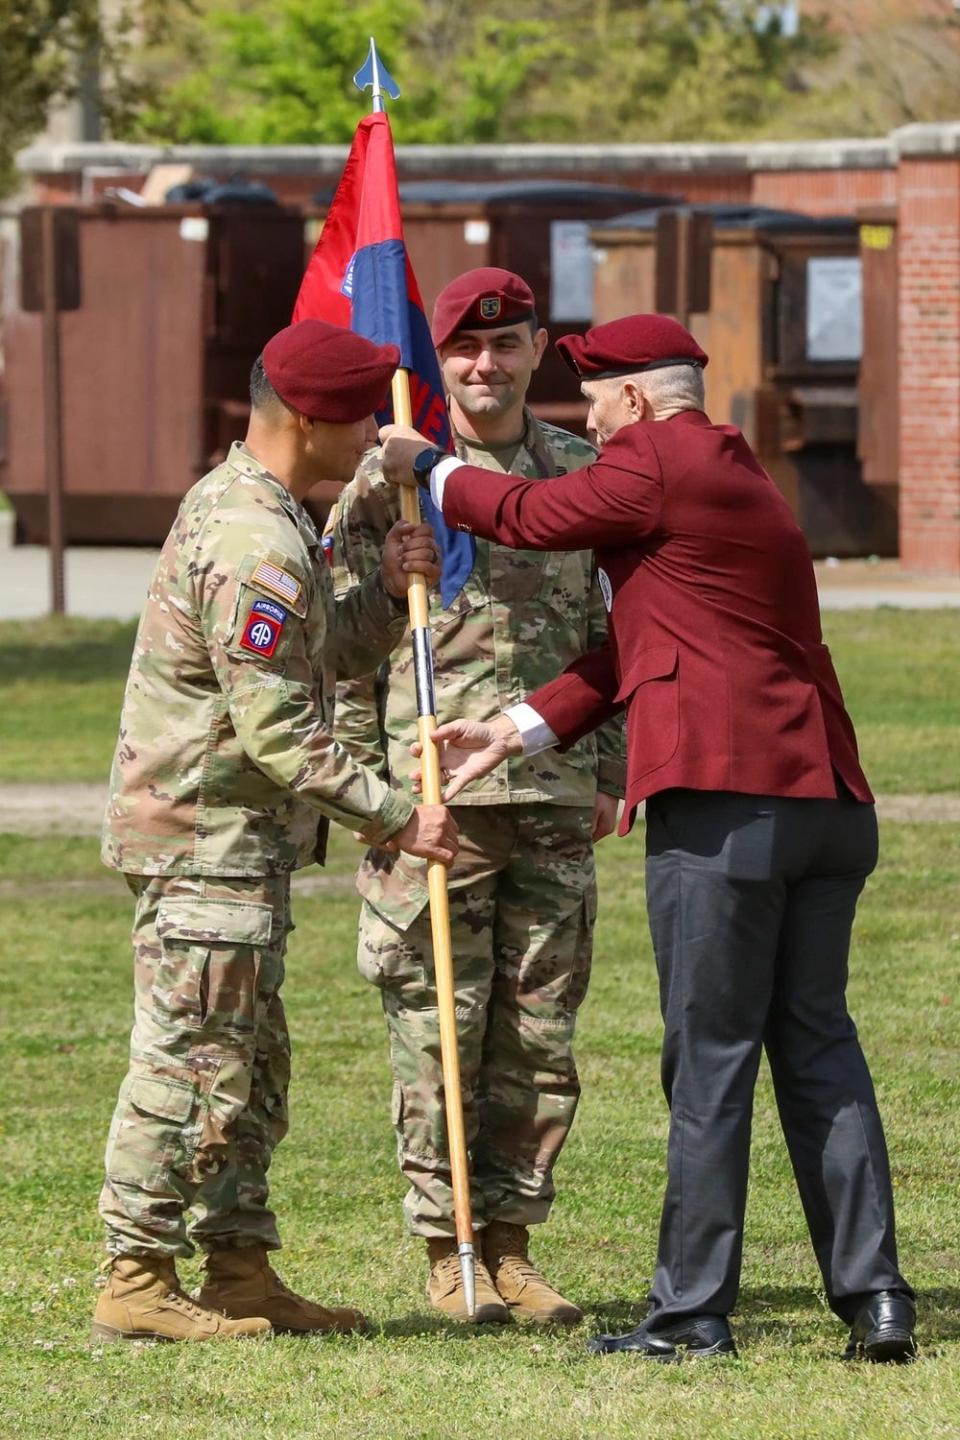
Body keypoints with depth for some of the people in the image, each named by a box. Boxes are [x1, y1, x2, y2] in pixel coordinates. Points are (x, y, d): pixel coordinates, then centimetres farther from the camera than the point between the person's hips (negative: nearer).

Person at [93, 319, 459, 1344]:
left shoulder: (238, 504, 13)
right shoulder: (256, 545, -21)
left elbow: (325, 658, 19)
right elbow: (278, 733, -22)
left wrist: (388, 590, 2)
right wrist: (395, 819, -17)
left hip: (238, 841, 11)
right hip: (208, 837, -11)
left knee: (249, 1067, 14)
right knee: (189, 1065, -7)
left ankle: (241, 1274, 19)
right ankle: (137, 1286, -4)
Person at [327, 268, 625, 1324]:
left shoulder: (580, 473, 12)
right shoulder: (391, 475, 0)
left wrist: (610, 770, 13)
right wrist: (361, 783, -7)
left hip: (554, 795, 4)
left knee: (540, 1031, 5)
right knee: (438, 1029, -2)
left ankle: (511, 1240, 14)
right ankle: (447, 1250, 5)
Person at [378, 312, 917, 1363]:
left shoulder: (659, 460, -4)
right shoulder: (741, 480, 24)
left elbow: (531, 518, 6)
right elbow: (639, 647, 23)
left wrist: (425, 468, 24)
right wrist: (520, 730, 21)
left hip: (724, 799, -9)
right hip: (828, 798, 9)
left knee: (710, 1058, -4)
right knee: (816, 1043, 11)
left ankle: (692, 1312, 0)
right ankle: (873, 1297, 6)